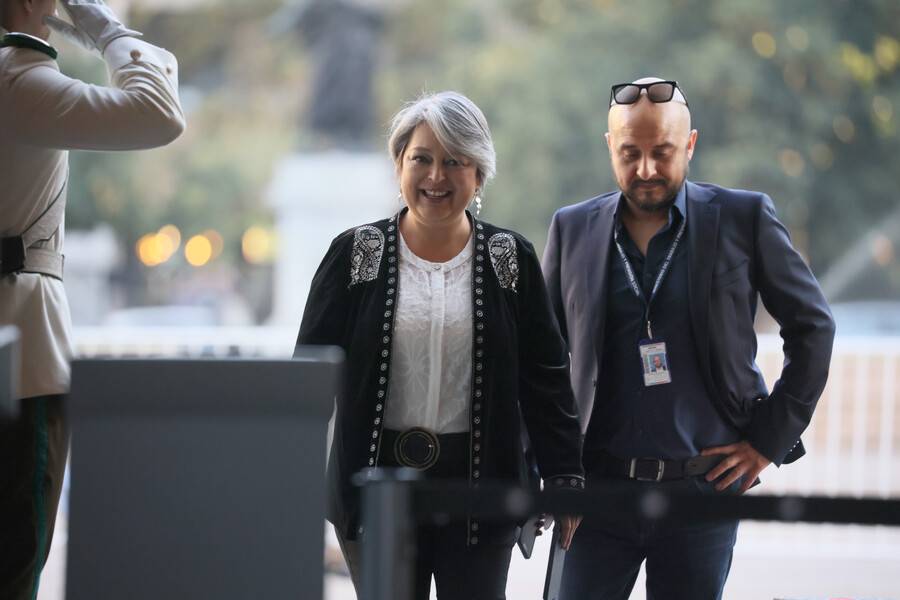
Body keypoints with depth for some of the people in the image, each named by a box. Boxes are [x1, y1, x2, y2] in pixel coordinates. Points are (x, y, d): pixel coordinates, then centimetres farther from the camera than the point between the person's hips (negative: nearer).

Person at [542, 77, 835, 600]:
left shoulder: (743, 217, -1)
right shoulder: (573, 229, 5)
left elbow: (813, 326, 5)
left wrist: (772, 438, 0)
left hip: (703, 485, -1)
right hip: (599, 485, 1)